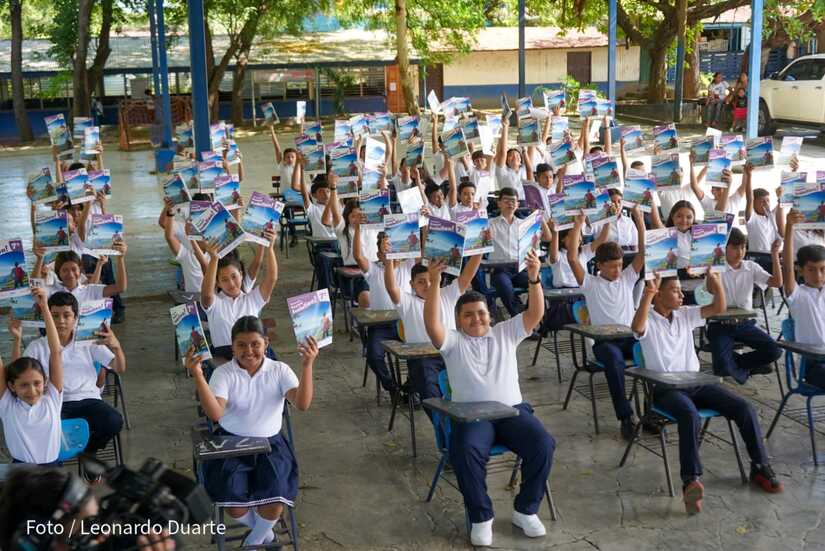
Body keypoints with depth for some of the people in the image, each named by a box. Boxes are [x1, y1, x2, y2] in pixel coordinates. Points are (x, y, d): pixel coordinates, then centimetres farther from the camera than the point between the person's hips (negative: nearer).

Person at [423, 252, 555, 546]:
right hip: (471, 415, -2)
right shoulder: (452, 341, 9)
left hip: (512, 410, 2)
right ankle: (481, 517, -14)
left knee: (543, 445, -24)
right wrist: (434, 282, -23)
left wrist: (534, 279, -14)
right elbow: (431, 324, -11)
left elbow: (536, 314, 2)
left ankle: (525, 510, -3)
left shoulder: (505, 333, 15)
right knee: (466, 451, -34)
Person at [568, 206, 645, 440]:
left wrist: (639, 221, -2)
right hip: (603, 340, -4)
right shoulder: (590, 283, 6)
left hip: (630, 337, 4)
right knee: (614, 358, -38)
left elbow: (643, 253, 7)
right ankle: (625, 417, -36)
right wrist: (578, 224, -8)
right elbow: (572, 258, -9)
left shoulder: (627, 278, 16)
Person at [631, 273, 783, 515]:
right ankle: (691, 481, -39)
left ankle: (760, 467, 3)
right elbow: (637, 327, -30)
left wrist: (716, 279, -8)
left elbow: (719, 308, 6)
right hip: (665, 389, -6)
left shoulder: (685, 315, 14)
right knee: (690, 416, -38)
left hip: (696, 382, 6)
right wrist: (647, 293, -41)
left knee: (743, 407, -11)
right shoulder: (649, 320, -4)